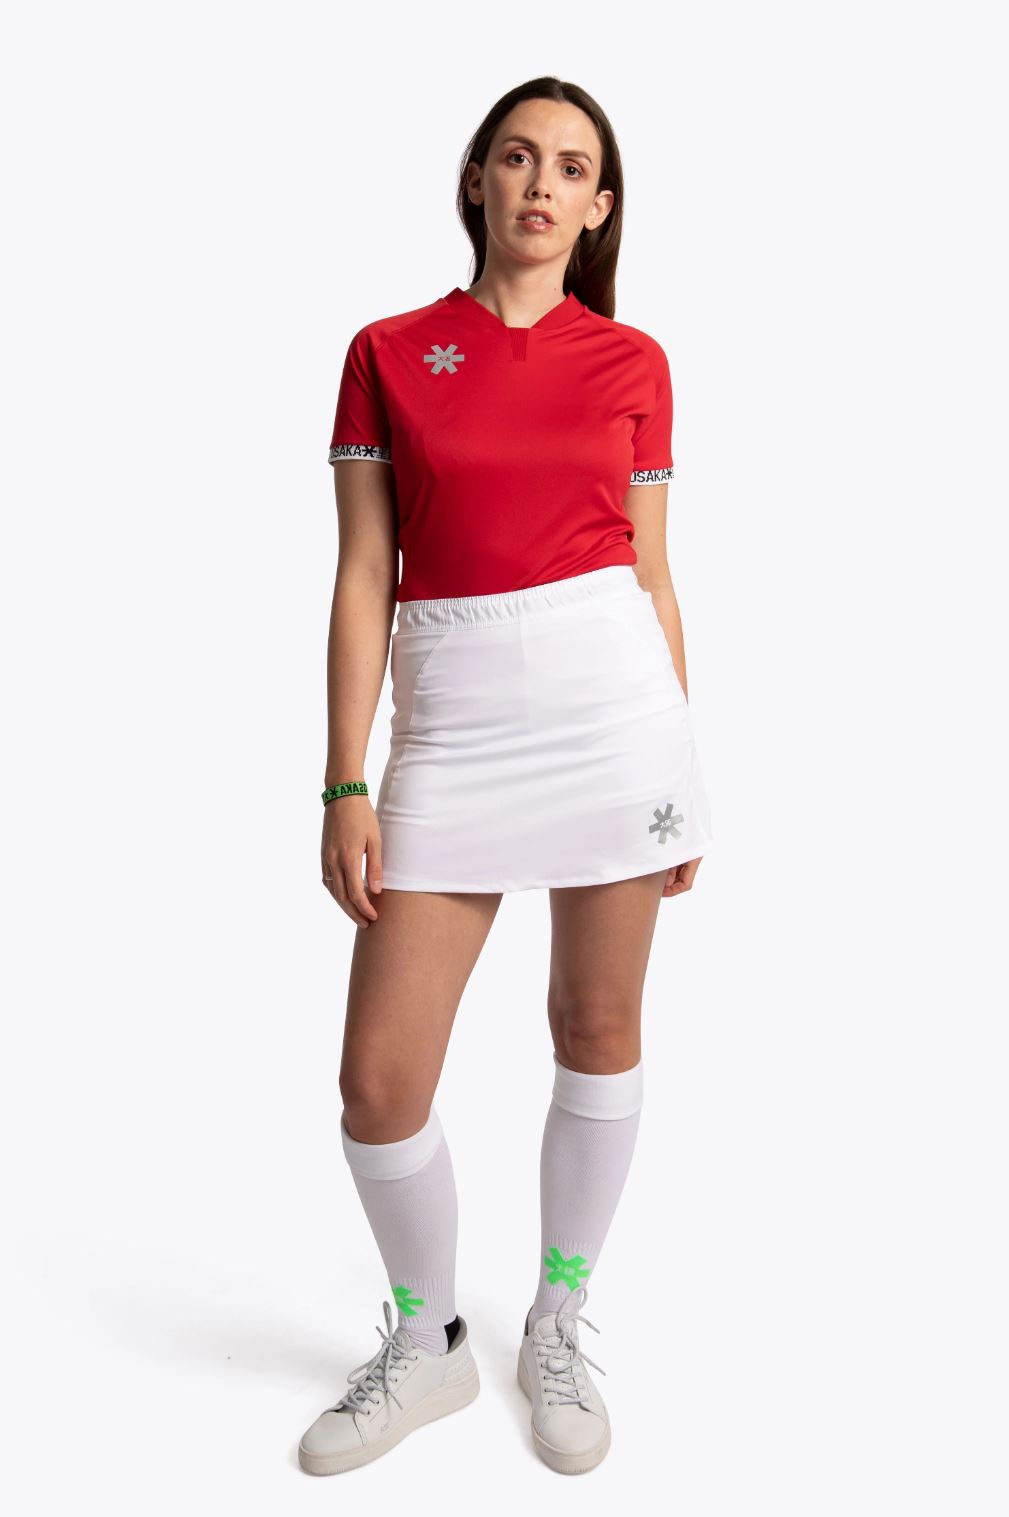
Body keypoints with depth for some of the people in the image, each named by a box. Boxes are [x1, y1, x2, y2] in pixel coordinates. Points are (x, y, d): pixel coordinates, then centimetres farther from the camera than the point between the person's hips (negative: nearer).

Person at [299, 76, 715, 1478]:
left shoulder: (632, 361, 8)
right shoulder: (389, 353, 7)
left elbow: (653, 573, 9)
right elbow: (363, 579, 2)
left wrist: (688, 773, 8)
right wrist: (346, 785, -4)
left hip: (613, 696, 1)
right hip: (451, 722, 0)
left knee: (600, 1032, 9)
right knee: (379, 1080, -2)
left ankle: (559, 1332, 32)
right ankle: (429, 1343, 26)